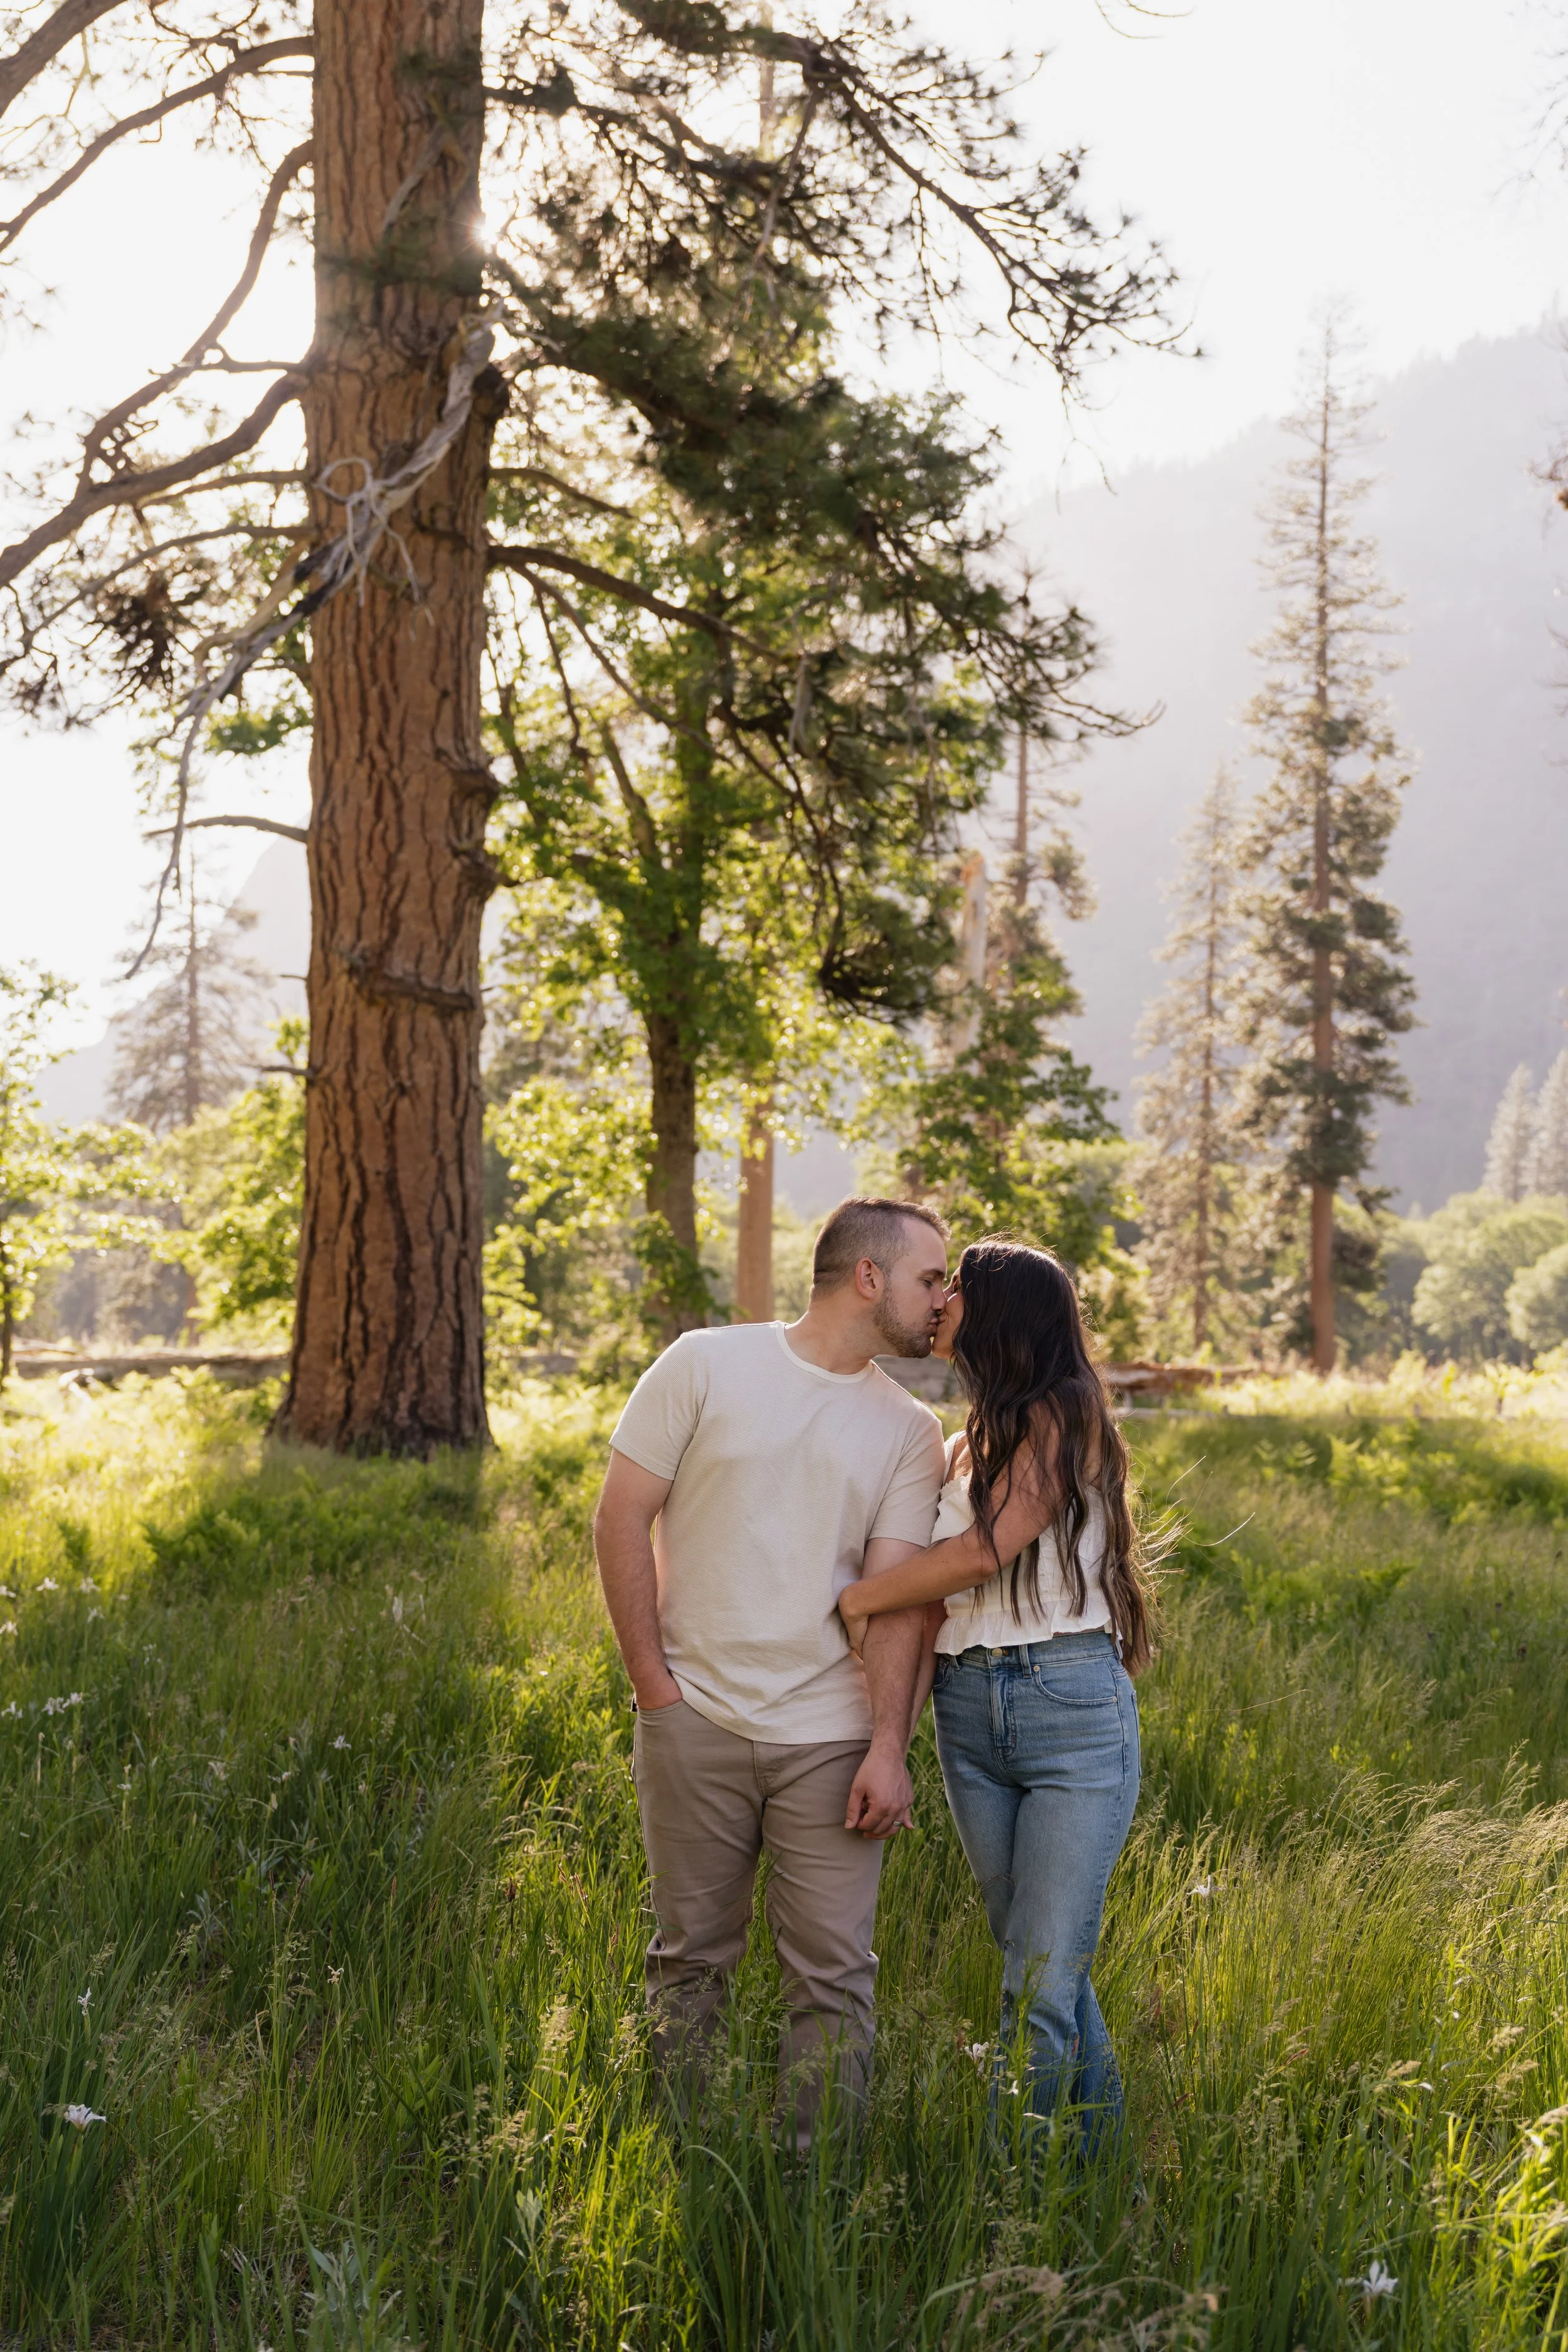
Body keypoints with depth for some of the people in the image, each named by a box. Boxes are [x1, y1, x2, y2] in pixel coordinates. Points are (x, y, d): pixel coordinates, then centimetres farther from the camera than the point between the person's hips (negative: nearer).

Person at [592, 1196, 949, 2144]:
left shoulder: (909, 1431, 6)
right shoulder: (705, 1365, -1)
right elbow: (622, 1519, -1)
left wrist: (889, 1749, -11)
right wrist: (655, 1682, -5)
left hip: (830, 1740, 2)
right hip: (696, 1720, -1)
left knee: (833, 1973, 1)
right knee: (693, 1957, 10)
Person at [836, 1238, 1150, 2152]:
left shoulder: (1064, 1416, -4)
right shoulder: (963, 1450, 19)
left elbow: (987, 1550, -15)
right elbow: (937, 1604, 15)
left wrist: (854, 1598, -6)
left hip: (1074, 1707, -7)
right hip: (970, 1710, 7)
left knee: (1042, 1982, -8)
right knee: (1043, 1967, 11)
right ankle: (1103, 2170, 22)